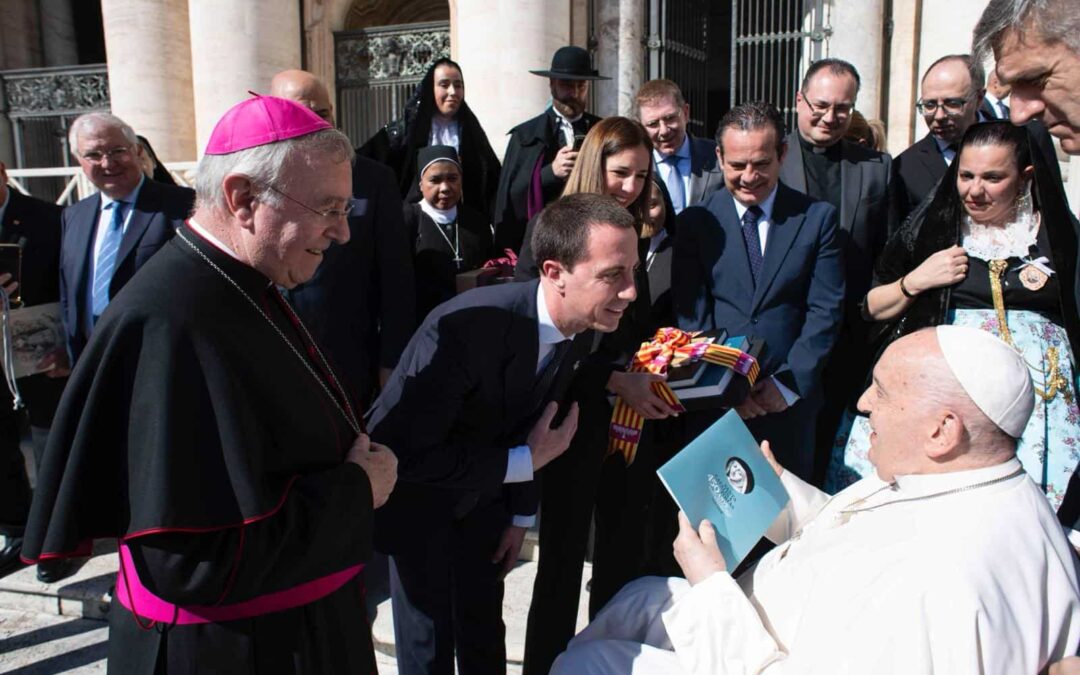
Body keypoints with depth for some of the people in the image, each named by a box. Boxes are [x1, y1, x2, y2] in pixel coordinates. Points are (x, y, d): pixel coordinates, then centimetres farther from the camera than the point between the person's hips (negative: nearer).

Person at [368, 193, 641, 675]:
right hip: (413, 488, -6)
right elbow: (404, 453, -32)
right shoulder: (465, 327, -37)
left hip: (482, 486, 6)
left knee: (485, 627, 18)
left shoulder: (582, 328, -14)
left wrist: (521, 513, 8)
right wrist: (525, 464, -27)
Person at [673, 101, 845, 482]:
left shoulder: (818, 218, 2)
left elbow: (825, 311, -2)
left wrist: (789, 384, -10)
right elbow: (691, 315, -2)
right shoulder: (696, 222, 2)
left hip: (790, 403, 0)